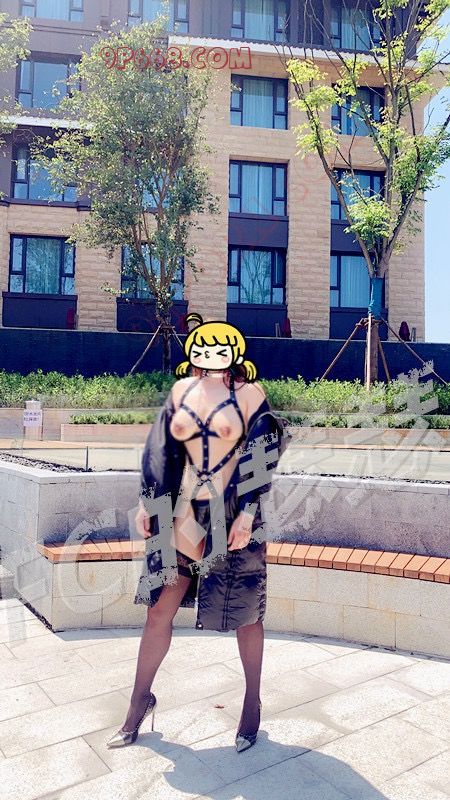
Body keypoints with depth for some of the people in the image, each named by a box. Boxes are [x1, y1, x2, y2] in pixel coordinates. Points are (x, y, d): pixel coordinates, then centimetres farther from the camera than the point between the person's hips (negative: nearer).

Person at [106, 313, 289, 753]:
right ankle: (140, 698, 32)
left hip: (232, 518, -3)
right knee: (158, 611, 10)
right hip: (185, 515, 4)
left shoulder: (249, 394, -4)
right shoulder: (182, 390, 7)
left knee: (246, 614, 11)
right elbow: (160, 449, 9)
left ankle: (252, 704, 33)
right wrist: (147, 502, 6)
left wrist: (247, 513, -14)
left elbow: (261, 458, -7)